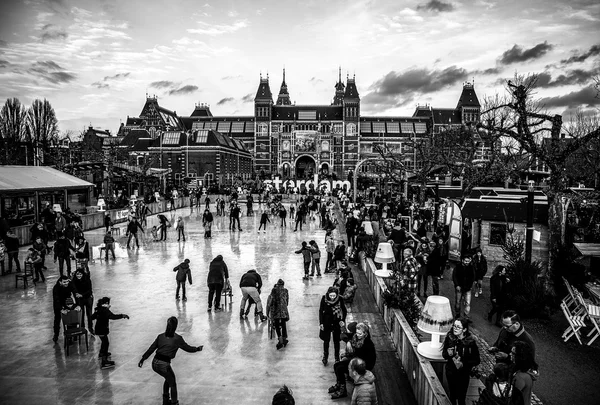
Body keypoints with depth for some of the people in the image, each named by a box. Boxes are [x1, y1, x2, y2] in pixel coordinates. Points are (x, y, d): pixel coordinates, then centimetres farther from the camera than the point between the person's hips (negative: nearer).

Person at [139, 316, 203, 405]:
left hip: (155, 363, 5)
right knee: (172, 383, 20)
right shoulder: (178, 339, -5)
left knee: (168, 378, 30)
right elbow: (188, 348, 5)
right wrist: (197, 349, 22)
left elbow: (151, 348, 8)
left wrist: (143, 359, 18)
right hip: (164, 365, -5)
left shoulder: (160, 336, 6)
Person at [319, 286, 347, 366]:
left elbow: (344, 311, -2)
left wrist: (343, 320, -12)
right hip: (326, 322, 0)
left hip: (336, 322, 0)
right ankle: (325, 357, 28)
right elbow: (321, 311, -5)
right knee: (326, 341, 8)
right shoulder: (324, 298, -17)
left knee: (336, 341, 13)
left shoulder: (340, 299, -17)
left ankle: (337, 358, 31)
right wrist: (321, 323, -5)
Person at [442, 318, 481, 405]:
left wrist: (463, 364, -24)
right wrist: (448, 354, -22)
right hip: (450, 372, 2)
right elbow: (444, 354, 0)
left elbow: (477, 360, -11)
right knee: (452, 395, 19)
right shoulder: (449, 338, -12)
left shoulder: (470, 342, -19)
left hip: (463, 375, -2)